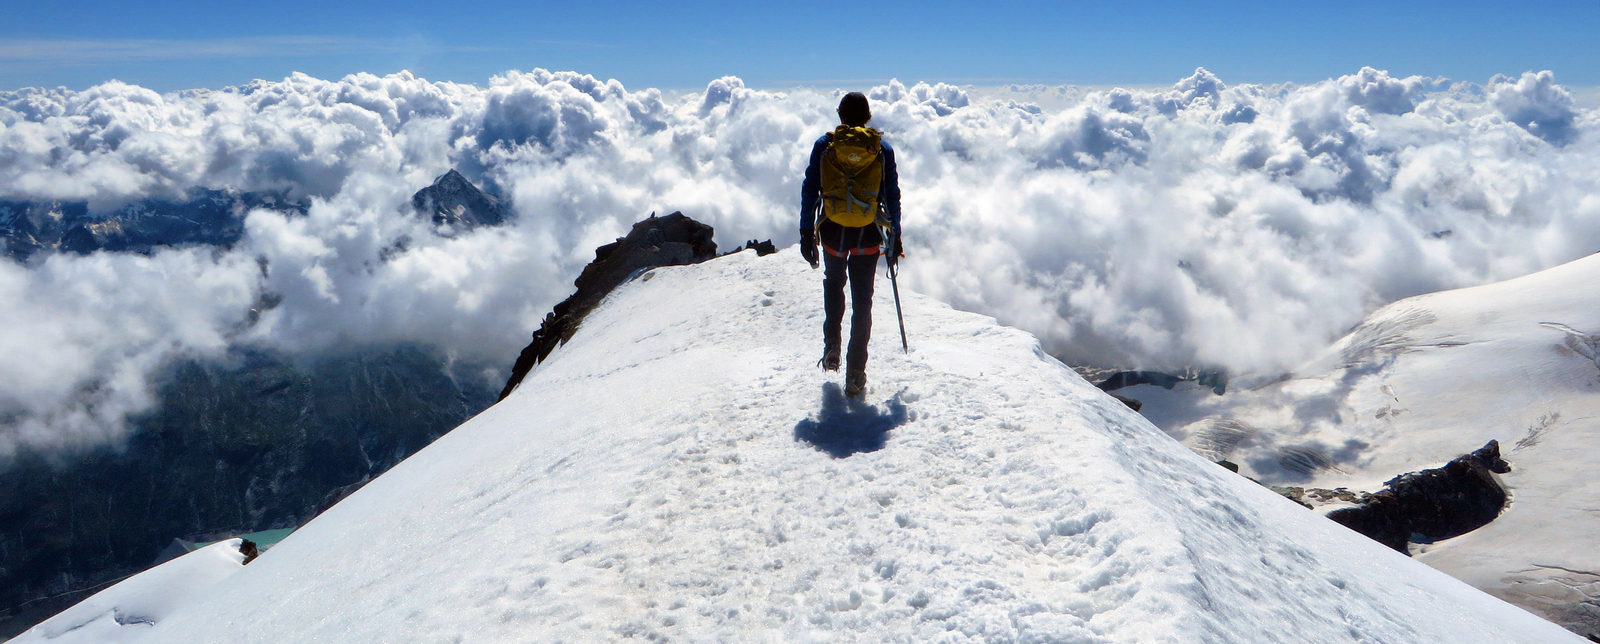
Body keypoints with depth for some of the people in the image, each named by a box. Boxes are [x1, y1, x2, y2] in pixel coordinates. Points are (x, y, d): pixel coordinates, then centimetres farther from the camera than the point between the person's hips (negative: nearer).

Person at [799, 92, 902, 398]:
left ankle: (831, 344, 15)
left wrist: (806, 233, 4)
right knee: (863, 301, 5)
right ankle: (855, 374, 2)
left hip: (832, 232, 1)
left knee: (834, 283, 28)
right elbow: (892, 197, 4)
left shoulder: (824, 145, 1)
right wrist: (895, 239, 11)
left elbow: (809, 191, -1)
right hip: (868, 235, 0)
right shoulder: (882, 149, 3)